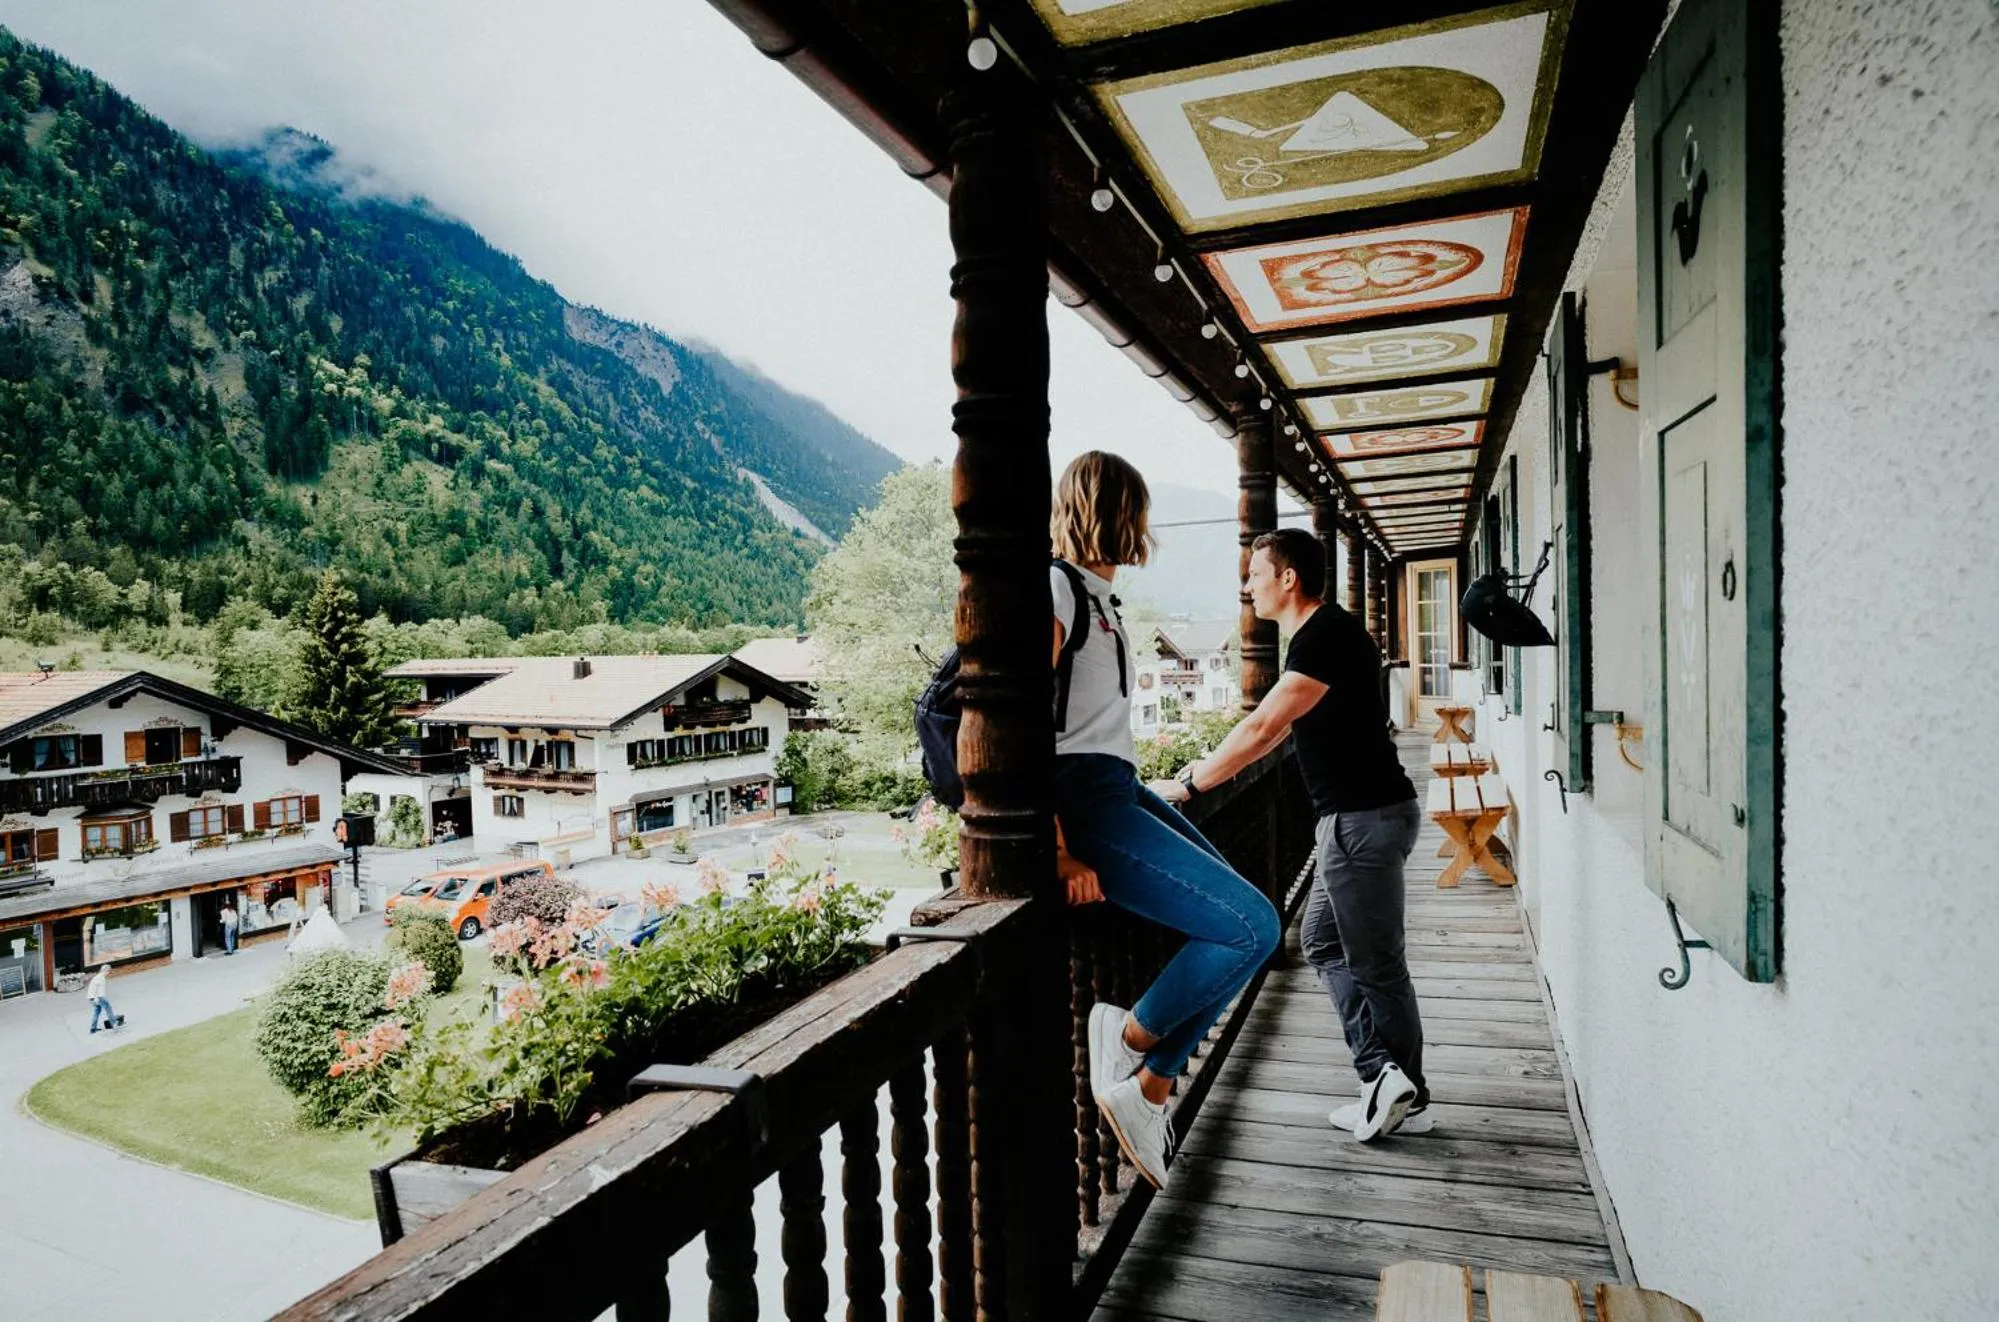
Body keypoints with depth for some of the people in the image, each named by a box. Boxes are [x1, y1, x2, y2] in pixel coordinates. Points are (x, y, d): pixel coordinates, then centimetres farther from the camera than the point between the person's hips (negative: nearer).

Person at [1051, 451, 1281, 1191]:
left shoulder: (1097, 595, 20)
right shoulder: (1055, 586, -10)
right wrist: (1059, 853, -22)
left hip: (1120, 790, 10)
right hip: (1083, 801, -10)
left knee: (1243, 923, 7)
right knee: (1253, 927, -15)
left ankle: (1149, 1090, 12)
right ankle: (1125, 1042, 4)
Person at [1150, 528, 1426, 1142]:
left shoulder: (1328, 637, -18)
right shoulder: (1320, 635, 15)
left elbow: (1262, 728, -24)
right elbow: (1273, 728, 21)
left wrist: (1187, 786, -17)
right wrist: (1208, 765, 17)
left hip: (1364, 817, -11)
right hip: (1357, 815, 11)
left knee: (1376, 961, 0)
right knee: (1323, 941, 15)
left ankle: (1405, 1097, 13)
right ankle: (1386, 1076, 20)